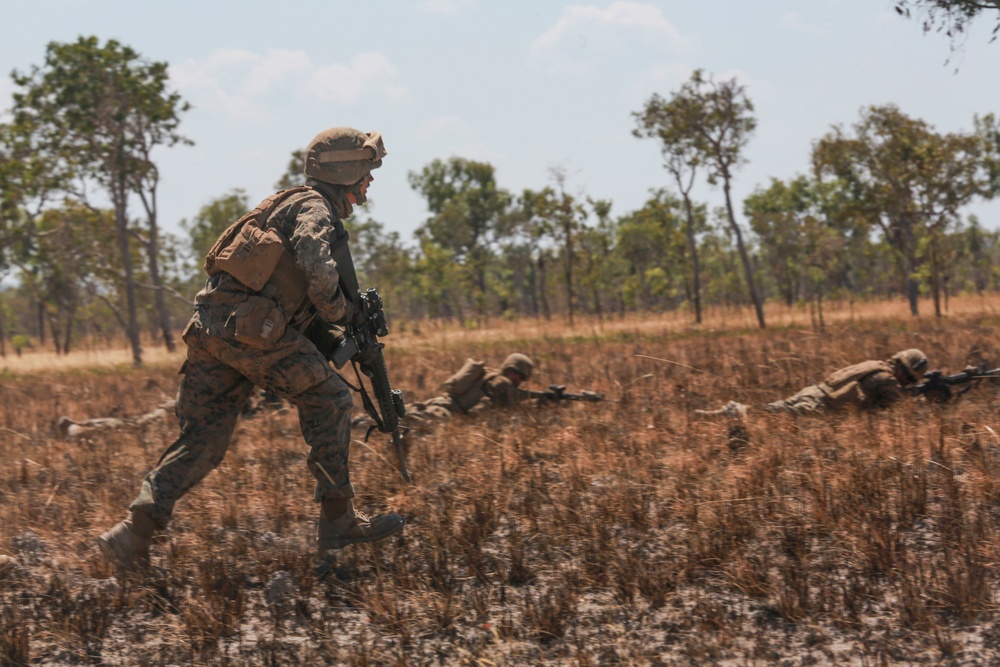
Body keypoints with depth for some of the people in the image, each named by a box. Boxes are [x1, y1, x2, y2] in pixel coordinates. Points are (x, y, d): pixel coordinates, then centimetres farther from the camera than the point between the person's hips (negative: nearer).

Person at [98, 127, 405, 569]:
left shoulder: (294, 206, 30)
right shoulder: (314, 208, 0)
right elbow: (316, 266, -21)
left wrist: (333, 333, 20)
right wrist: (342, 313, -5)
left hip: (209, 325, 9)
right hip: (247, 325, -9)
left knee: (203, 440, 8)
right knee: (327, 400, 2)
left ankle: (134, 532, -3)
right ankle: (337, 522, 4)